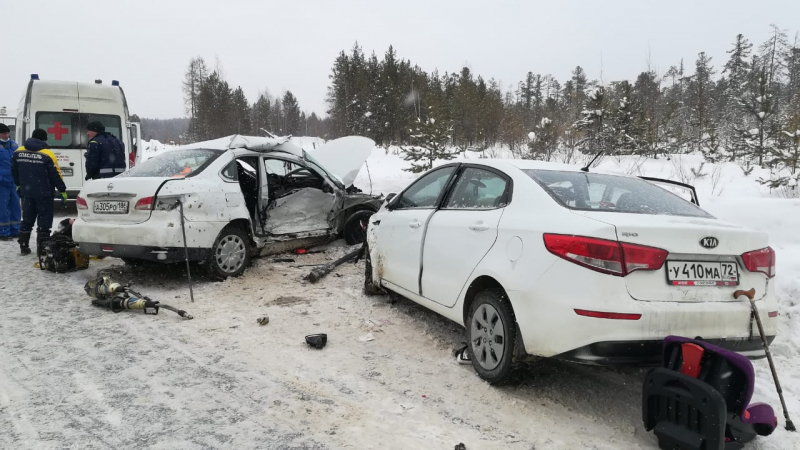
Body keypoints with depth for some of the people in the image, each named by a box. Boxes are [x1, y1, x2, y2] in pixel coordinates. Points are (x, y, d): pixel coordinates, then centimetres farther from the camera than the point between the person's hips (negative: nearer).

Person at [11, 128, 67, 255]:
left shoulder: (18, 152, 4)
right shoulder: (47, 155, -14)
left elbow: (14, 171, 14)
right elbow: (56, 175, -11)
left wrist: (18, 185, 29)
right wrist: (63, 191, -3)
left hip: (27, 193, 5)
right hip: (43, 193, -5)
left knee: (27, 220, 17)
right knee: (44, 221, 1)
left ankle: (24, 247, 21)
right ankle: (41, 249, 0)